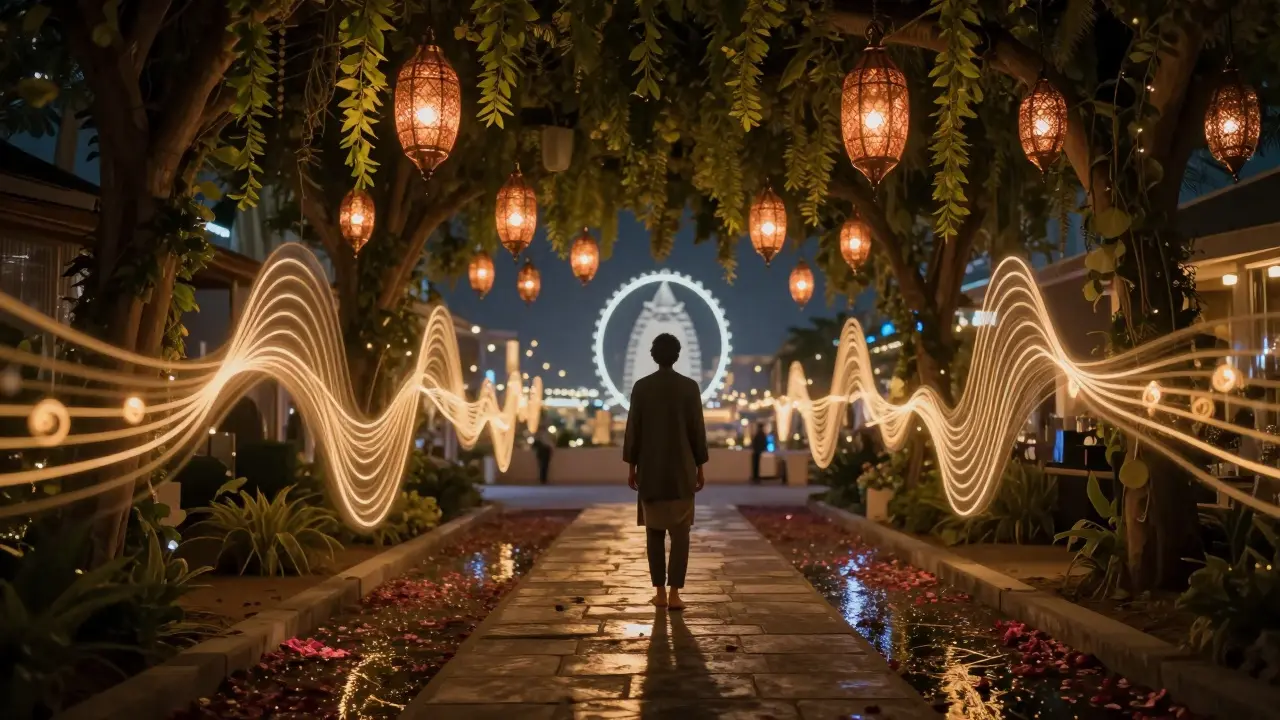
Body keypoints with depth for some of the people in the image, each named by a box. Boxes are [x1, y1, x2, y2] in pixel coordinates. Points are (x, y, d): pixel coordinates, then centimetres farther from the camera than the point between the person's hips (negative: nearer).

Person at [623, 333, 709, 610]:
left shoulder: (641, 387, -2)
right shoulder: (690, 386, -3)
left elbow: (633, 430, 0)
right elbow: (698, 430, -2)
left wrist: (632, 467, 8)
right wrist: (700, 467, 6)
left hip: (650, 471, 1)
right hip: (681, 470, -1)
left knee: (654, 532, 9)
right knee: (680, 533, 2)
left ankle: (659, 592, 10)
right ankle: (674, 592, -4)